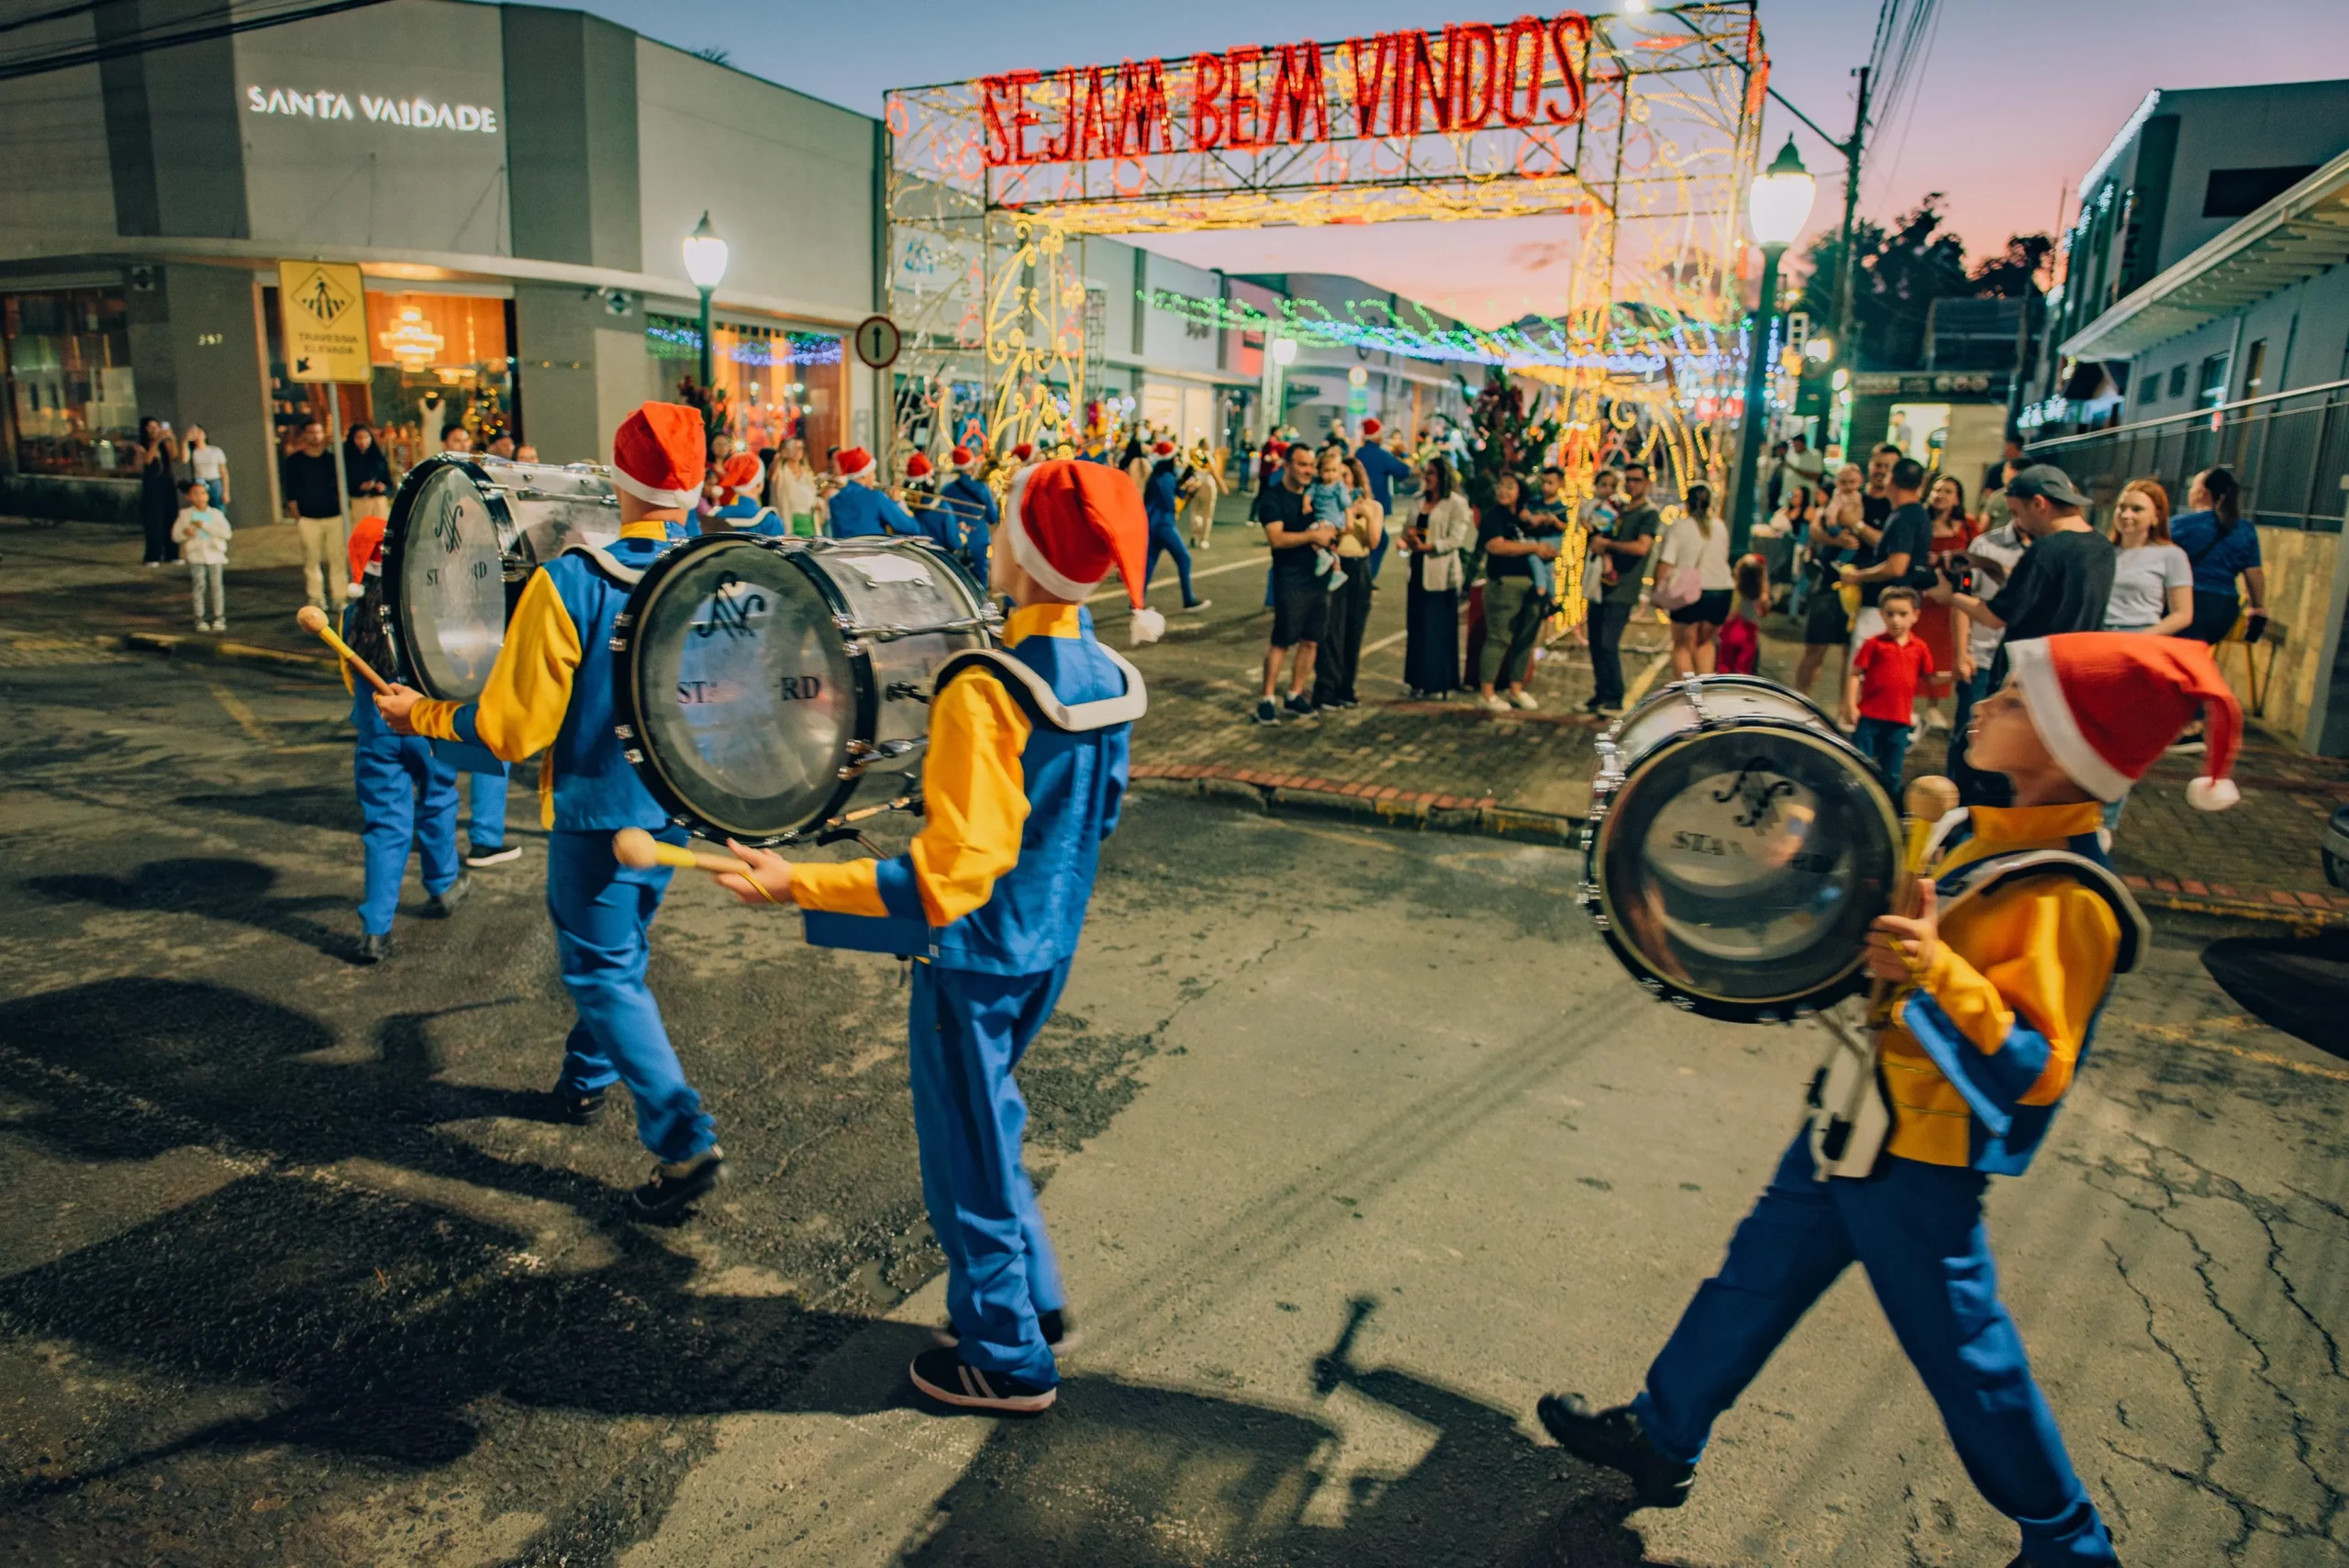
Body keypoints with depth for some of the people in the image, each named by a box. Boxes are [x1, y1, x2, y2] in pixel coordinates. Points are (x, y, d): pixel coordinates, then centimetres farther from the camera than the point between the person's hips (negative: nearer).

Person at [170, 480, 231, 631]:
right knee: (199, 586, 0)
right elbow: (175, 535, 3)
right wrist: (185, 533, -19)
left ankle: (219, 618, 12)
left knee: (216, 585, 4)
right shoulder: (185, 514, 1)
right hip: (195, 555, -1)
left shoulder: (216, 513, 2)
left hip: (215, 553, 1)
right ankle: (200, 619, 5)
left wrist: (205, 526, -17)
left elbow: (226, 532, -11)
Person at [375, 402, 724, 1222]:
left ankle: (685, 1141, -2)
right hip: (678, 804, 6)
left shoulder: (568, 584, -20)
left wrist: (421, 716, 0)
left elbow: (514, 728, -17)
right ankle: (587, 1078, 44)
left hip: (598, 807, -5)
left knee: (605, 972, 4)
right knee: (620, 948, 25)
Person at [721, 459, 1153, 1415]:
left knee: (970, 1154, 10)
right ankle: (1035, 1300, 40)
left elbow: (952, 873, -29)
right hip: (1050, 944, 8)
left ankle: (1006, 1360, 27)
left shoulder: (986, 692, -27)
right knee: (988, 1123, 27)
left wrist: (798, 885, -29)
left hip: (975, 956, -8)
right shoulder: (1111, 679, -2)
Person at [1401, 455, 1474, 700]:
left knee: (1438, 628, -2)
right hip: (1418, 570, 6)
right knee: (1417, 626, 6)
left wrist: (1427, 546, -19)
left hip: (1441, 573, -6)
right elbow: (1409, 531, 16)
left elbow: (1456, 539, -13)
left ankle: (1439, 683, 5)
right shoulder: (1420, 501, 15)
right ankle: (1420, 681, 14)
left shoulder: (1457, 503, -5)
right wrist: (1408, 539, -6)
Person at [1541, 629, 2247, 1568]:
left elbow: (2027, 1070, -27)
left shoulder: (2065, 902, -25)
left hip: (1920, 1168, -8)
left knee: (1963, 1353, 10)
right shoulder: (1983, 831, 1)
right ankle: (1661, 1439, 36)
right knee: (1757, 1275, 18)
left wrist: (1937, 974, -40)